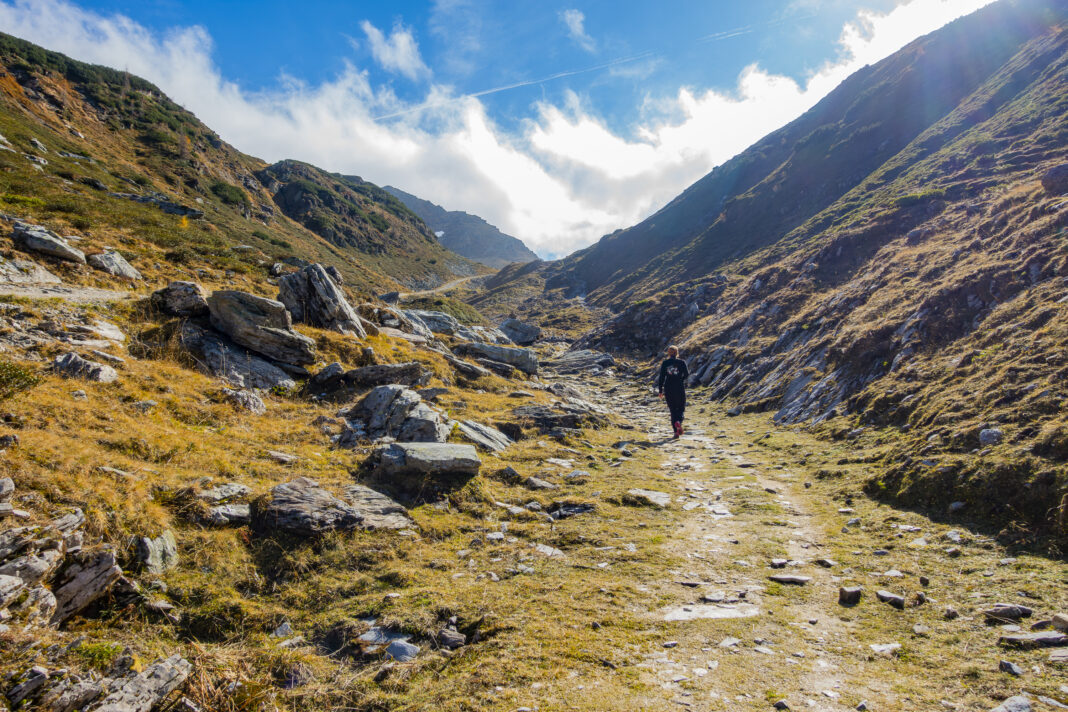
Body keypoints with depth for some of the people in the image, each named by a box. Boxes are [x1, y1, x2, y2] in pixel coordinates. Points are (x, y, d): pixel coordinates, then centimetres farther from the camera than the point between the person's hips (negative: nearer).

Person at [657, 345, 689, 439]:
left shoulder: (665, 363, 0)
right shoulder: (681, 362, -4)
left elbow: (661, 377, -1)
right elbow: (686, 374, -8)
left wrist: (660, 391, 4)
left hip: (668, 389, 2)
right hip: (680, 389, -1)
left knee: (673, 410, 11)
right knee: (681, 409, 11)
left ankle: (676, 431, 3)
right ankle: (678, 422, -22)